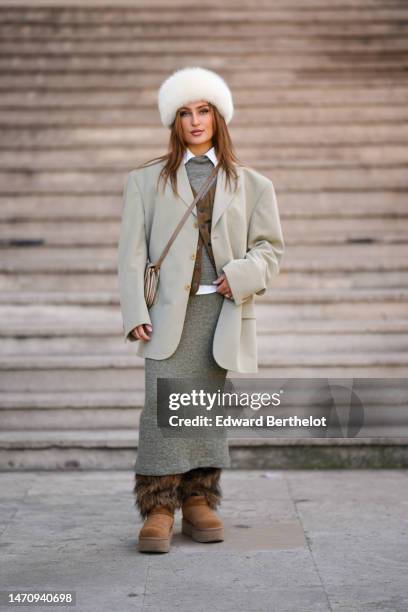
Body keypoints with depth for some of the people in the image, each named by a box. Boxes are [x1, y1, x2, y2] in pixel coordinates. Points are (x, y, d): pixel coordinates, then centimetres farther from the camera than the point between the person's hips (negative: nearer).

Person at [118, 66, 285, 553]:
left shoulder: (251, 185, 15)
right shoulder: (146, 180, 13)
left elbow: (269, 247, 13)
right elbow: (132, 252, 5)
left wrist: (243, 275, -8)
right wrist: (135, 313, -6)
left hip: (221, 308, 2)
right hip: (169, 310, -1)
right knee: (163, 402, -12)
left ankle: (198, 500, 12)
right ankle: (158, 508, -9)